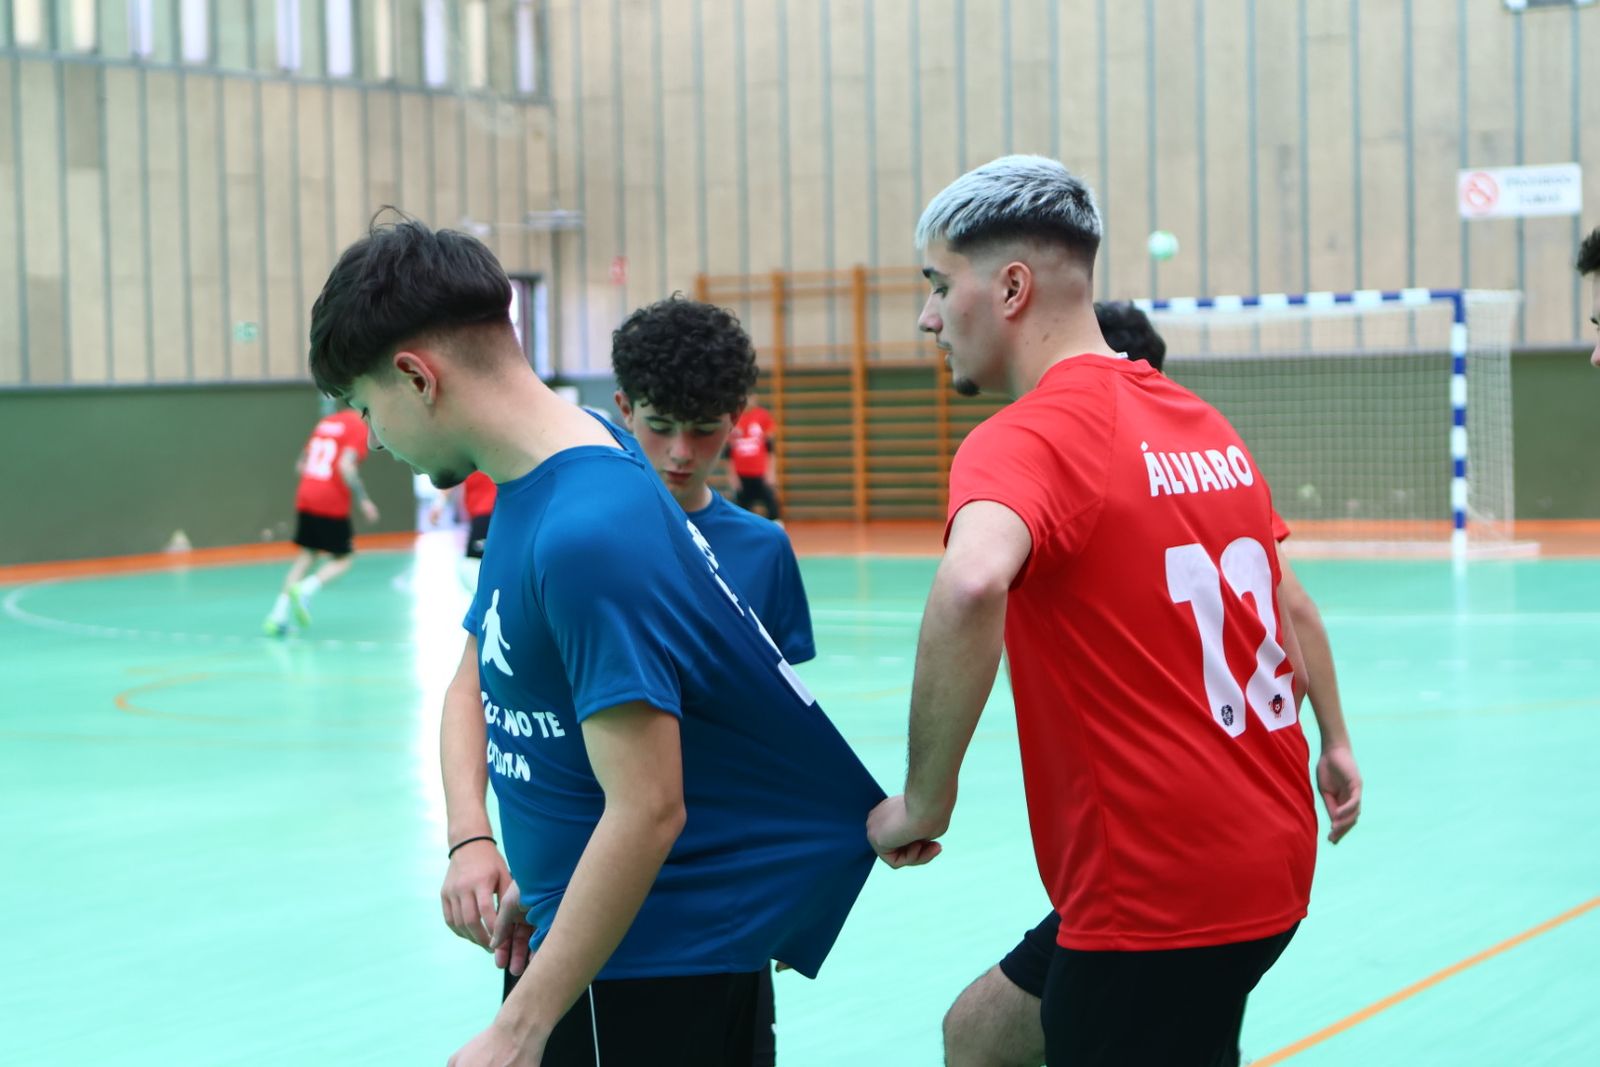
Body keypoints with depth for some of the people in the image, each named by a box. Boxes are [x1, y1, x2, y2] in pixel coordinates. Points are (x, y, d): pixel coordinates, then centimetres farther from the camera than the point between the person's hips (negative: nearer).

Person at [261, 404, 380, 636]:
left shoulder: (326, 423, 16)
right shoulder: (359, 428, -6)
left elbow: (300, 464, 18)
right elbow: (346, 466, -19)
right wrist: (363, 500, -13)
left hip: (306, 498, 7)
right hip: (333, 505, -7)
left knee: (306, 556, 13)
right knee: (343, 559, 7)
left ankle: (278, 614, 3)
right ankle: (306, 590, -18)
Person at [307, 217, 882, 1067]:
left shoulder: (583, 532, -26)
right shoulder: (532, 484, 4)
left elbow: (646, 810, -28)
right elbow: (475, 683, 16)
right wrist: (469, 840, -3)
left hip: (649, 954, -9)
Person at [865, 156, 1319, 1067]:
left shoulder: (1025, 439, -15)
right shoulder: (1208, 426, 10)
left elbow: (972, 584, -37)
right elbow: (1287, 656, 17)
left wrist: (924, 803, -26)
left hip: (1157, 906, -8)